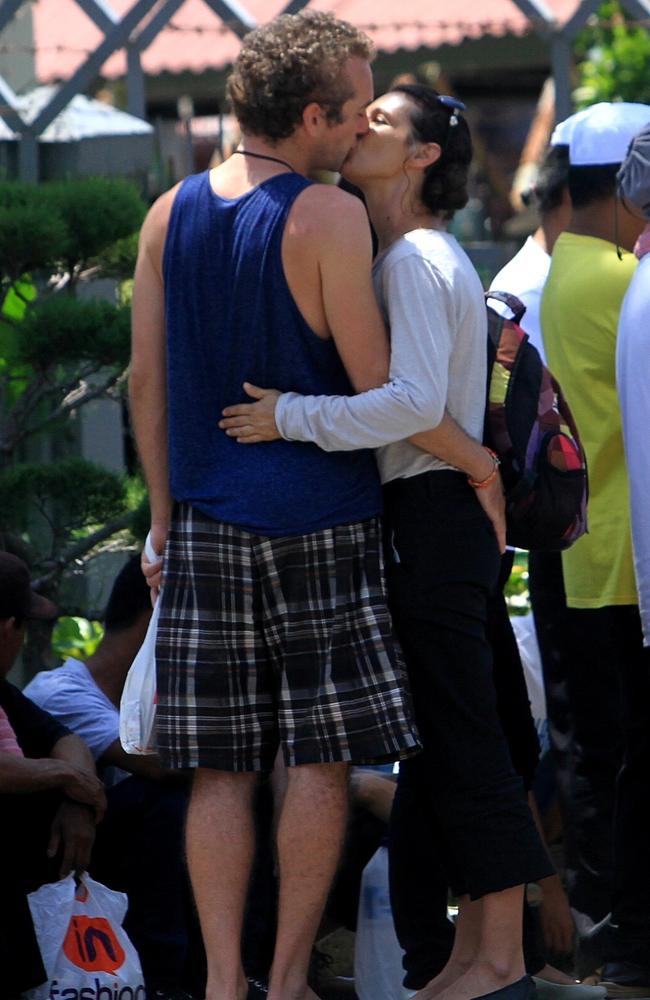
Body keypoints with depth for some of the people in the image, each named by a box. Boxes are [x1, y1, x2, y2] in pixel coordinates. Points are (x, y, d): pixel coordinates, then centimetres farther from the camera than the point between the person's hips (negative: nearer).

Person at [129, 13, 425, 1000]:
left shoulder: (170, 215, 5)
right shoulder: (328, 218, -11)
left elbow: (146, 379, 8)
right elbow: (380, 388, -9)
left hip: (208, 522, 5)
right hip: (320, 521, -5)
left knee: (221, 768, 6)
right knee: (321, 760, 3)